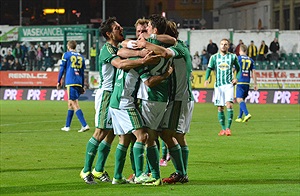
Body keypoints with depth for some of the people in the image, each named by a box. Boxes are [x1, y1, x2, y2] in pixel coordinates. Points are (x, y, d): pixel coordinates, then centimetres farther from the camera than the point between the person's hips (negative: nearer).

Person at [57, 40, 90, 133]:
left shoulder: (66, 55, 2)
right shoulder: (81, 57, 16)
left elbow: (62, 69, 0)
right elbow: (82, 73, 17)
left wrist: (59, 81, 9)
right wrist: (82, 86, 21)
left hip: (70, 82, -6)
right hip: (79, 83, 6)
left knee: (74, 104, -10)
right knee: (70, 103, 17)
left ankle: (84, 125, -22)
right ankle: (67, 126, 23)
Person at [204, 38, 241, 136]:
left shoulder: (233, 57, 7)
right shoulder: (214, 57, 9)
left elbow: (238, 69, 16)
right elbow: (209, 69, 6)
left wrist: (236, 78, -1)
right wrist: (206, 79, -11)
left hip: (229, 84, -2)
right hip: (218, 85, 2)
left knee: (229, 104, -19)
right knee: (220, 108, 3)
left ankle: (228, 127, -16)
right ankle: (223, 129, 13)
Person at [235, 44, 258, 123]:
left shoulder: (238, 58, -2)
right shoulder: (250, 60, 11)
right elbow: (253, 72, 10)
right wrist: (255, 84, 12)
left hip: (240, 82, -5)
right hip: (247, 83, 5)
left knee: (239, 99, -11)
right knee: (242, 99, 16)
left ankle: (247, 114, -30)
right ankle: (239, 117, 19)